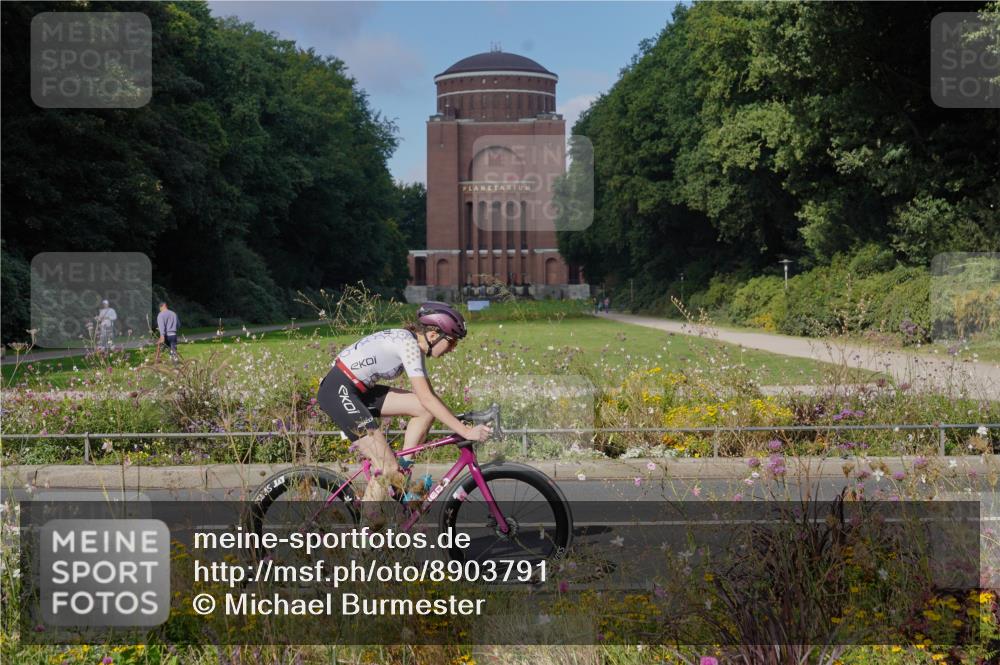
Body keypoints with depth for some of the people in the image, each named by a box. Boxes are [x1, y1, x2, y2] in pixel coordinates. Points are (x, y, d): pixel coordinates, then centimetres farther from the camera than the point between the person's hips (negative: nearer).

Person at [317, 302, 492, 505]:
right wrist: (466, 432, -26)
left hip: (358, 391, 9)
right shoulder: (408, 344, -19)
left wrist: (460, 422, 6)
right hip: (337, 391, -9)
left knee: (426, 410, -1)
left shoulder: (415, 346, 9)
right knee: (389, 468, -14)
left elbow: (429, 396, 14)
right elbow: (426, 398, -25)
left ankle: (401, 479, 7)